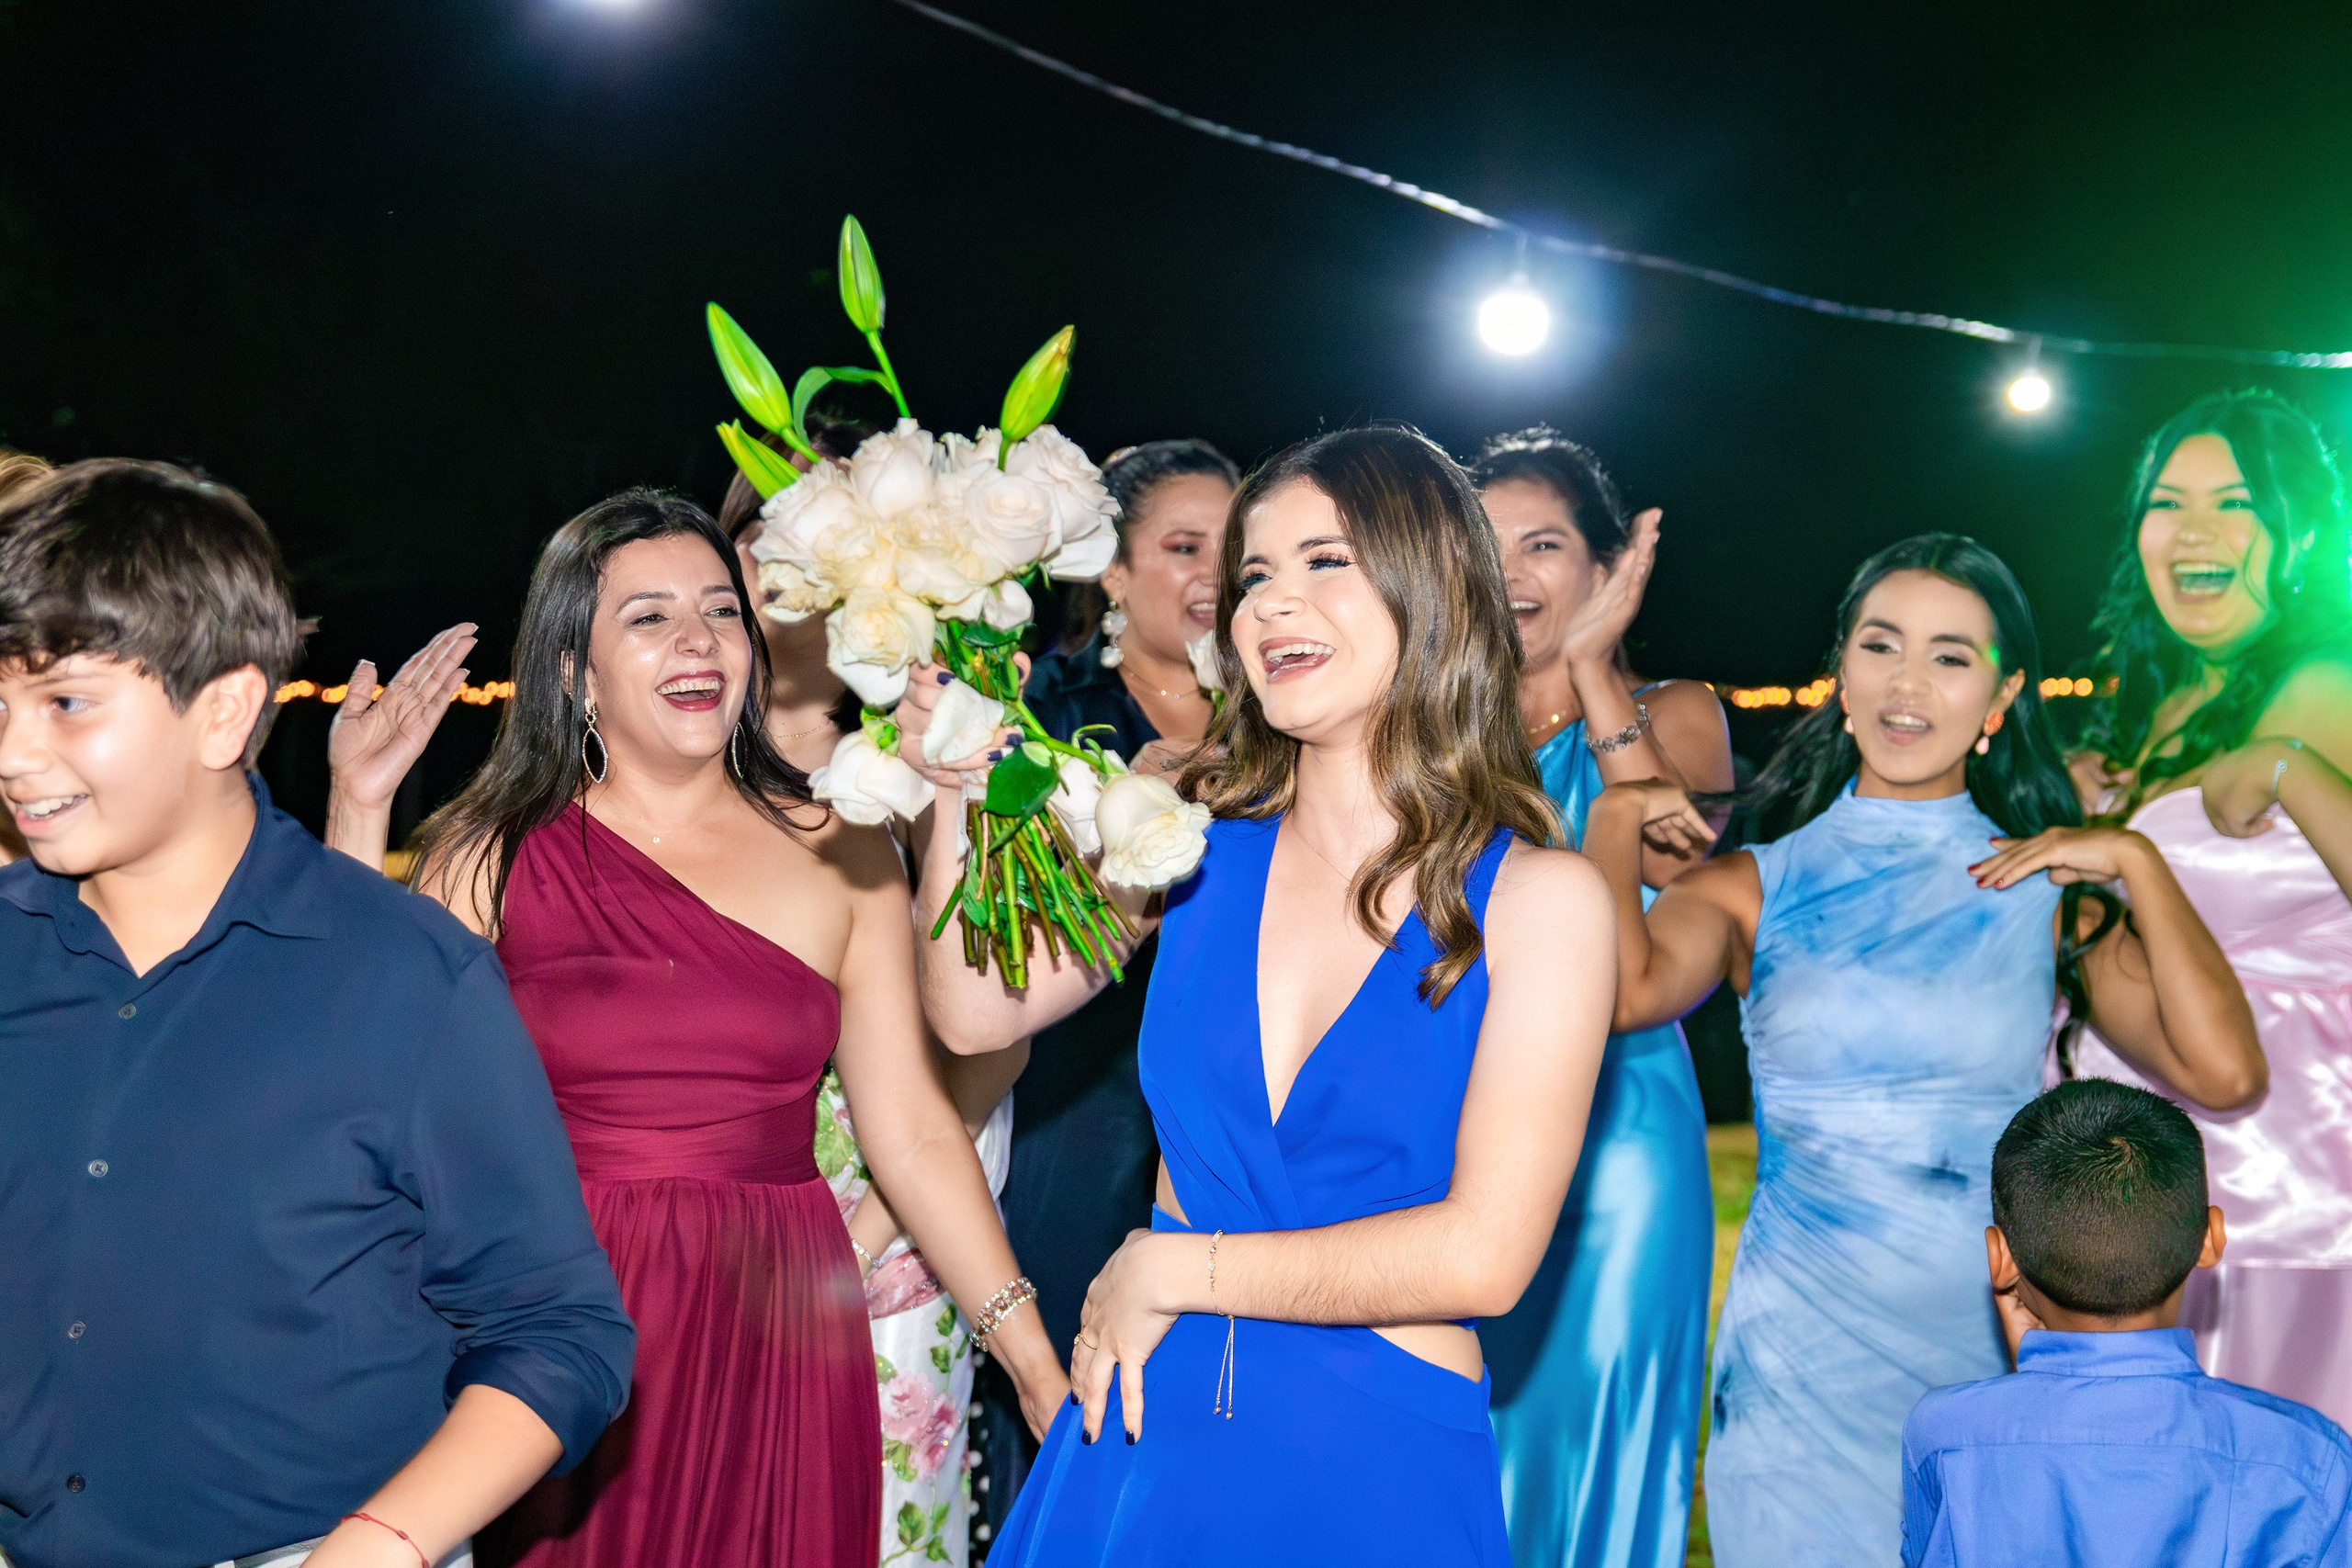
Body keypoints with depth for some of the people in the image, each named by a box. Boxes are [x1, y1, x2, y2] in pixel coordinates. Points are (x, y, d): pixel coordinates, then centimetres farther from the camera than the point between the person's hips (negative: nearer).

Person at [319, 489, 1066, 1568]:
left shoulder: (839, 854, 3)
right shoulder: (488, 858, 1)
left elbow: (912, 1130, 1)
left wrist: (1033, 1358, -3)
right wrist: (359, 813, -10)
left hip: (775, 1341, 1)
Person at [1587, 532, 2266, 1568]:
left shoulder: (2049, 891, 4)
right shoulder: (1759, 885, 1)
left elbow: (2225, 1073, -10)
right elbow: (1625, 994, -21)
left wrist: (2137, 862, -6)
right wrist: (1614, 815, -11)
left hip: (1997, 1355, 1)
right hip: (1803, 1360, 0)